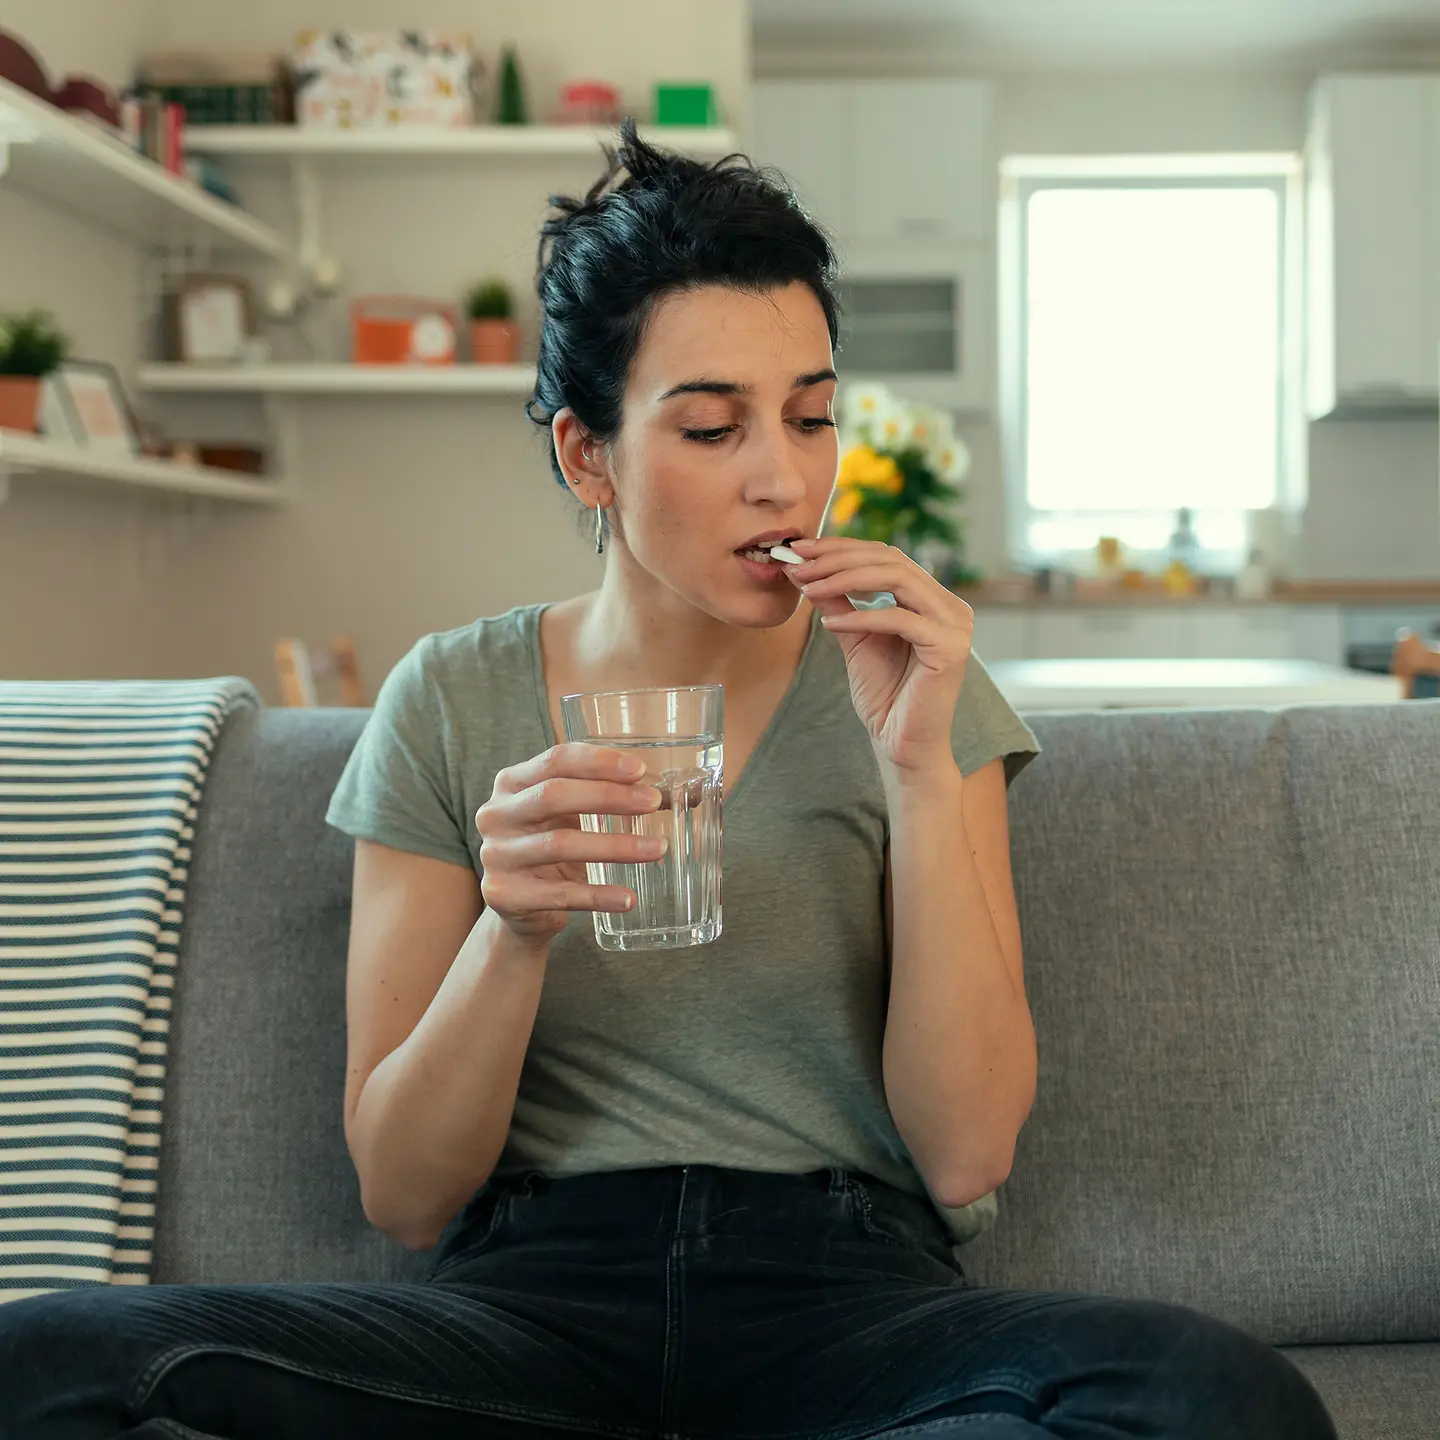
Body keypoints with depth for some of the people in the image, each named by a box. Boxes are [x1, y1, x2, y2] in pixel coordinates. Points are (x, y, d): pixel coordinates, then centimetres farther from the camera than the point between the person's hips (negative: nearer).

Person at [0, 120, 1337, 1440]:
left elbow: (965, 1159, -5)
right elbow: (401, 1193, 1)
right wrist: (513, 931, -18)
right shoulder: (450, 703, 3)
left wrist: (922, 771, -14)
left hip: (845, 1297, 1)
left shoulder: (904, 684, 3)